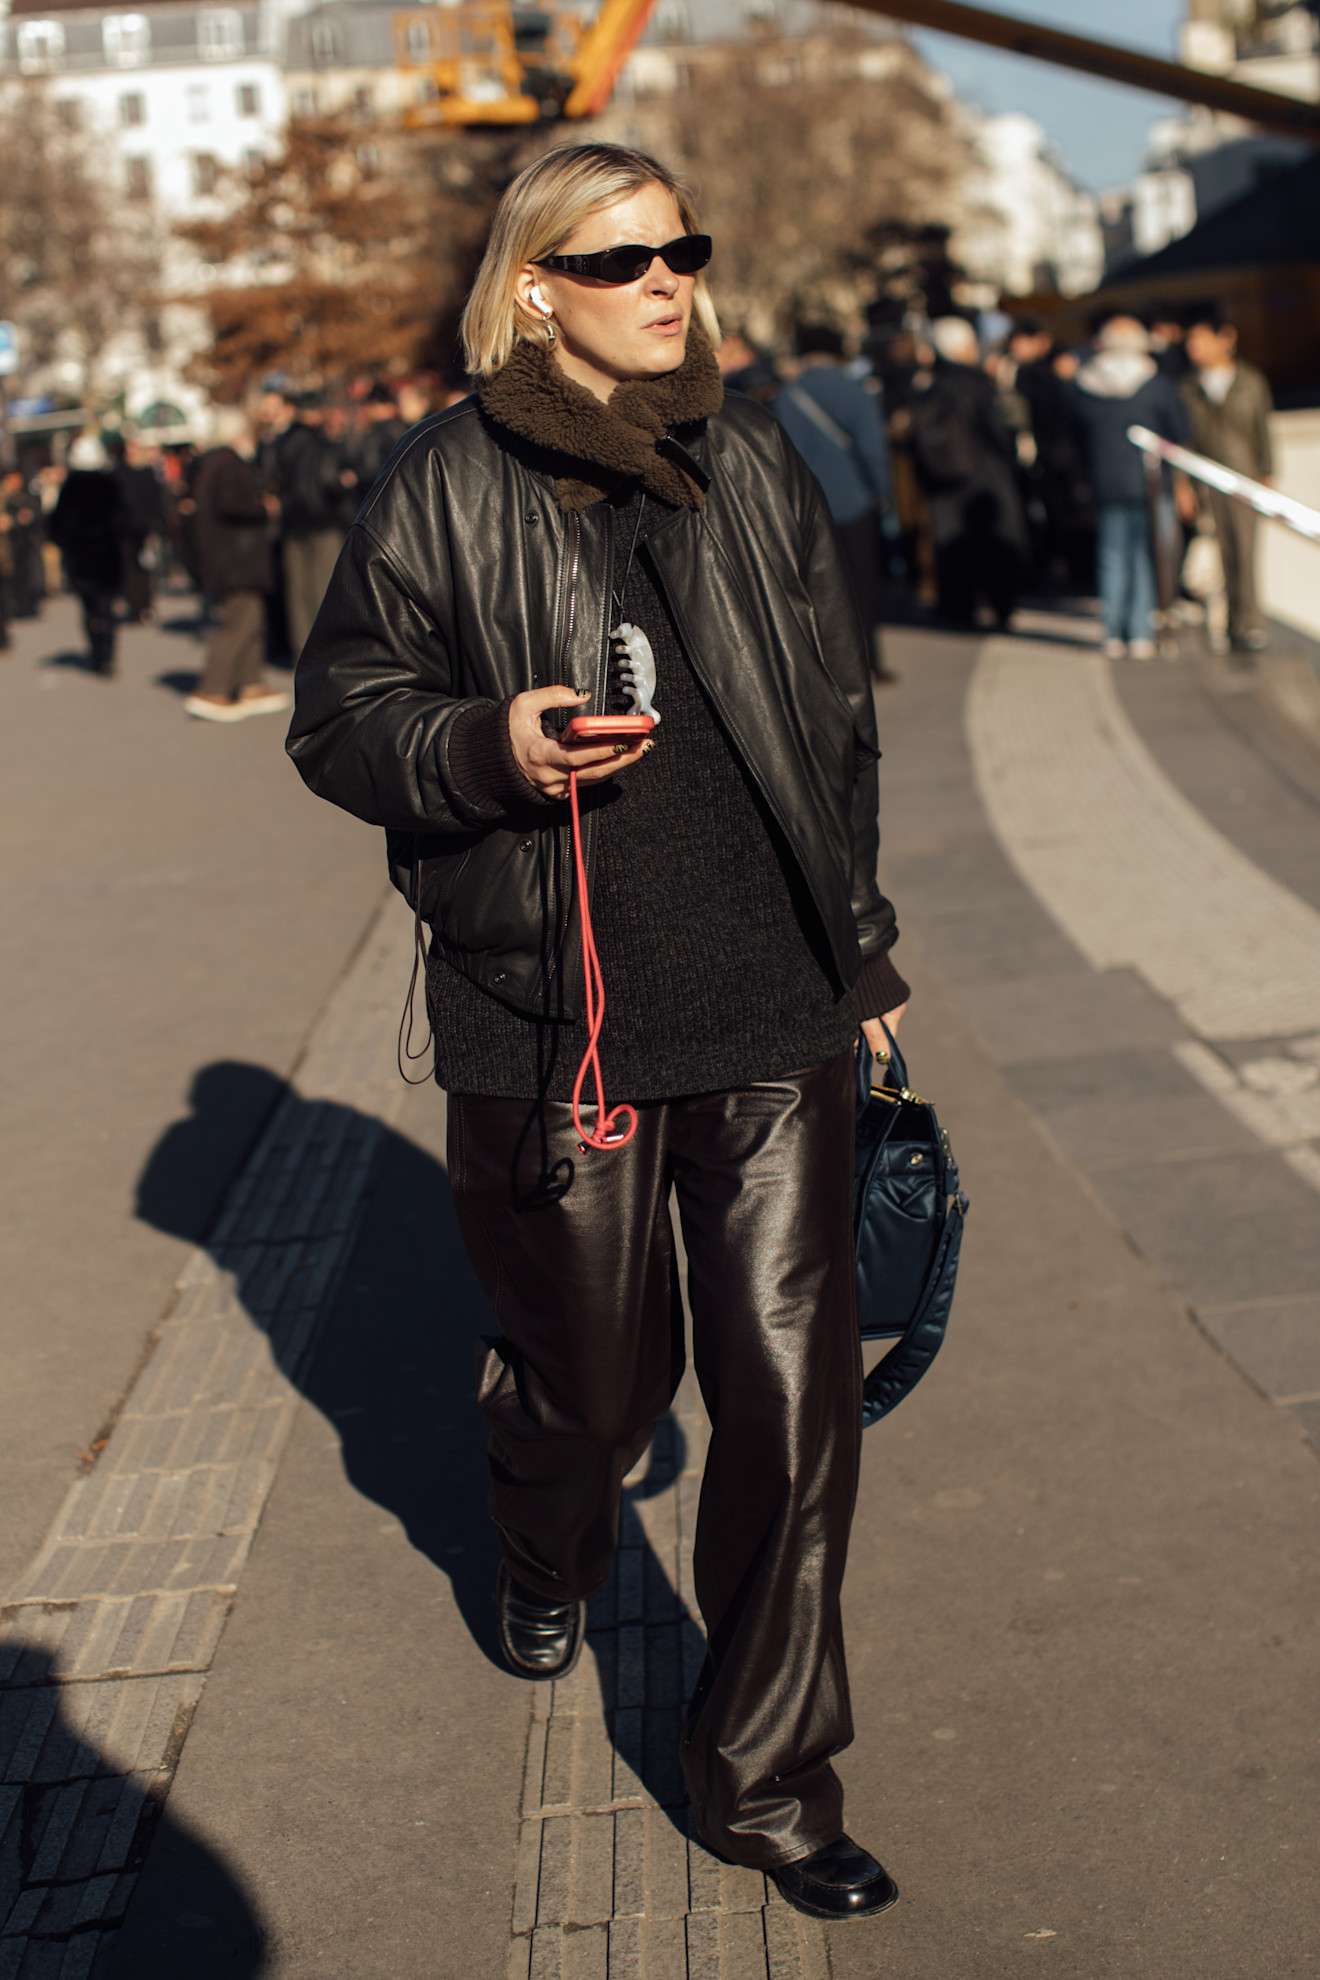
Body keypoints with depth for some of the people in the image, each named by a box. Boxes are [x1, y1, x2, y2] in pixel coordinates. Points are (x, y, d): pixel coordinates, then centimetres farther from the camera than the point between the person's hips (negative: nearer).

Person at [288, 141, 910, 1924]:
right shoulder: (447, 488, -2)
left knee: (795, 1388, -1)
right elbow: (339, 717, 1)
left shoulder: (753, 460, 9)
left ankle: (766, 1777, 14)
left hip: (774, 1012, 3)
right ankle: (550, 1561, 50)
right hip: (557, 1021, -2)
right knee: (593, 1368, 13)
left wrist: (861, 940, 19)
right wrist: (488, 748, -20)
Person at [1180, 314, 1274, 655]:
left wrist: (1267, 478, 3)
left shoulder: (1251, 381, 8)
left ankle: (1246, 624, -12)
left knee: (1244, 547, -11)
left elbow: (1263, 432, 9)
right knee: (1223, 553, -3)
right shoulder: (1188, 387, 8)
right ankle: (1244, 625, 3)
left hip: (1244, 478, -1)